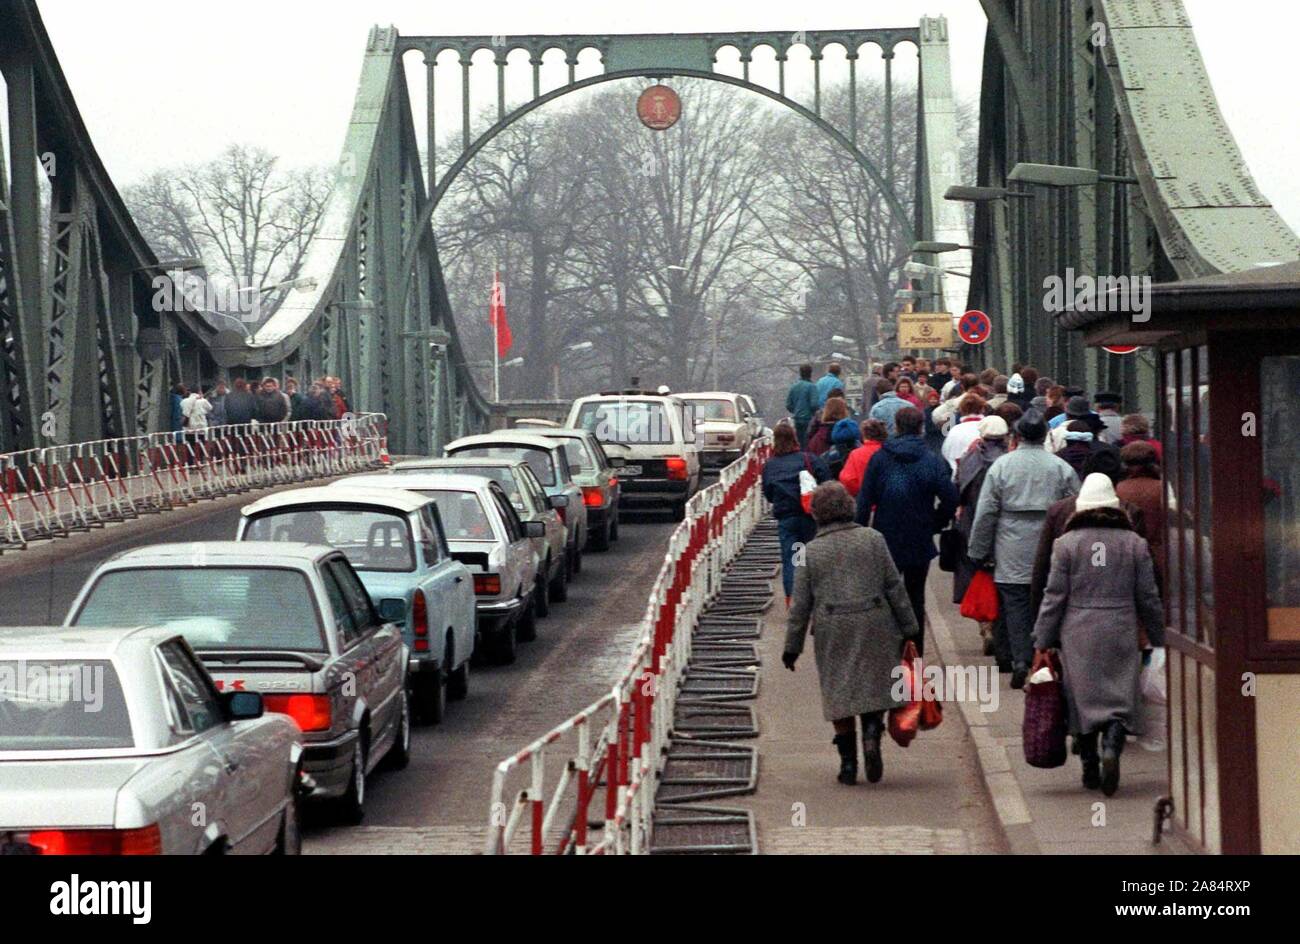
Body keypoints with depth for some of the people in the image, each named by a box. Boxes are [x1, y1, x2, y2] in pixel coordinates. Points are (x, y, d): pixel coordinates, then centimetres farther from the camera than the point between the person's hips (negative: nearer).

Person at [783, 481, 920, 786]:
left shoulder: (811, 552, 0)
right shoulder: (873, 539, 0)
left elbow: (801, 604, 1)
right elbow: (894, 586, 2)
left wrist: (792, 646, 9)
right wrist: (909, 628, 9)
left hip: (833, 632, 0)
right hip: (874, 625, 0)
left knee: (839, 693, 8)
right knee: (874, 685, 12)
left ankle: (848, 763, 8)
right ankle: (872, 733, -14)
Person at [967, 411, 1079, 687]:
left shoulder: (1001, 466, -2)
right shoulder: (1062, 468, 1)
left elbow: (985, 514, -1)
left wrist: (978, 552, 7)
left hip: (1012, 553, -1)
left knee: (1015, 605, 1)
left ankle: (1020, 663, -9)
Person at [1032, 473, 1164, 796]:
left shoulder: (1066, 544, -2)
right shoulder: (1134, 543, 2)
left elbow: (1054, 597, -1)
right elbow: (1148, 599, 6)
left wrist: (1042, 643, 3)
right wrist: (1159, 639, 16)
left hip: (1078, 636, 0)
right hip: (1121, 634, 0)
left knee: (1082, 700, 8)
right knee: (1120, 698, 4)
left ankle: (1090, 769, 10)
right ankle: (1112, 747, -22)